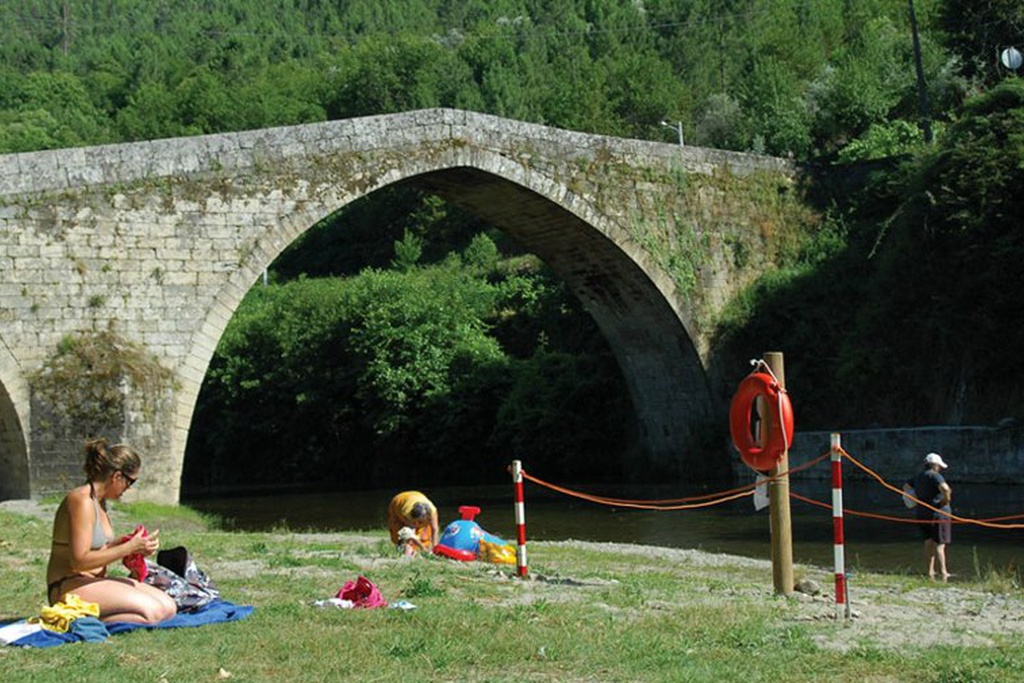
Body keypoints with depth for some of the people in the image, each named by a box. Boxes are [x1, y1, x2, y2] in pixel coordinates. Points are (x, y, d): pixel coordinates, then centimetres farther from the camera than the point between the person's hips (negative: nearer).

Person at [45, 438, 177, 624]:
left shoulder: (99, 502, 14)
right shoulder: (82, 500, -16)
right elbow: (80, 560, -22)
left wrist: (127, 544, 1)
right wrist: (129, 548, -18)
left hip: (94, 581, 10)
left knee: (168, 608, 0)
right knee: (152, 612, -25)